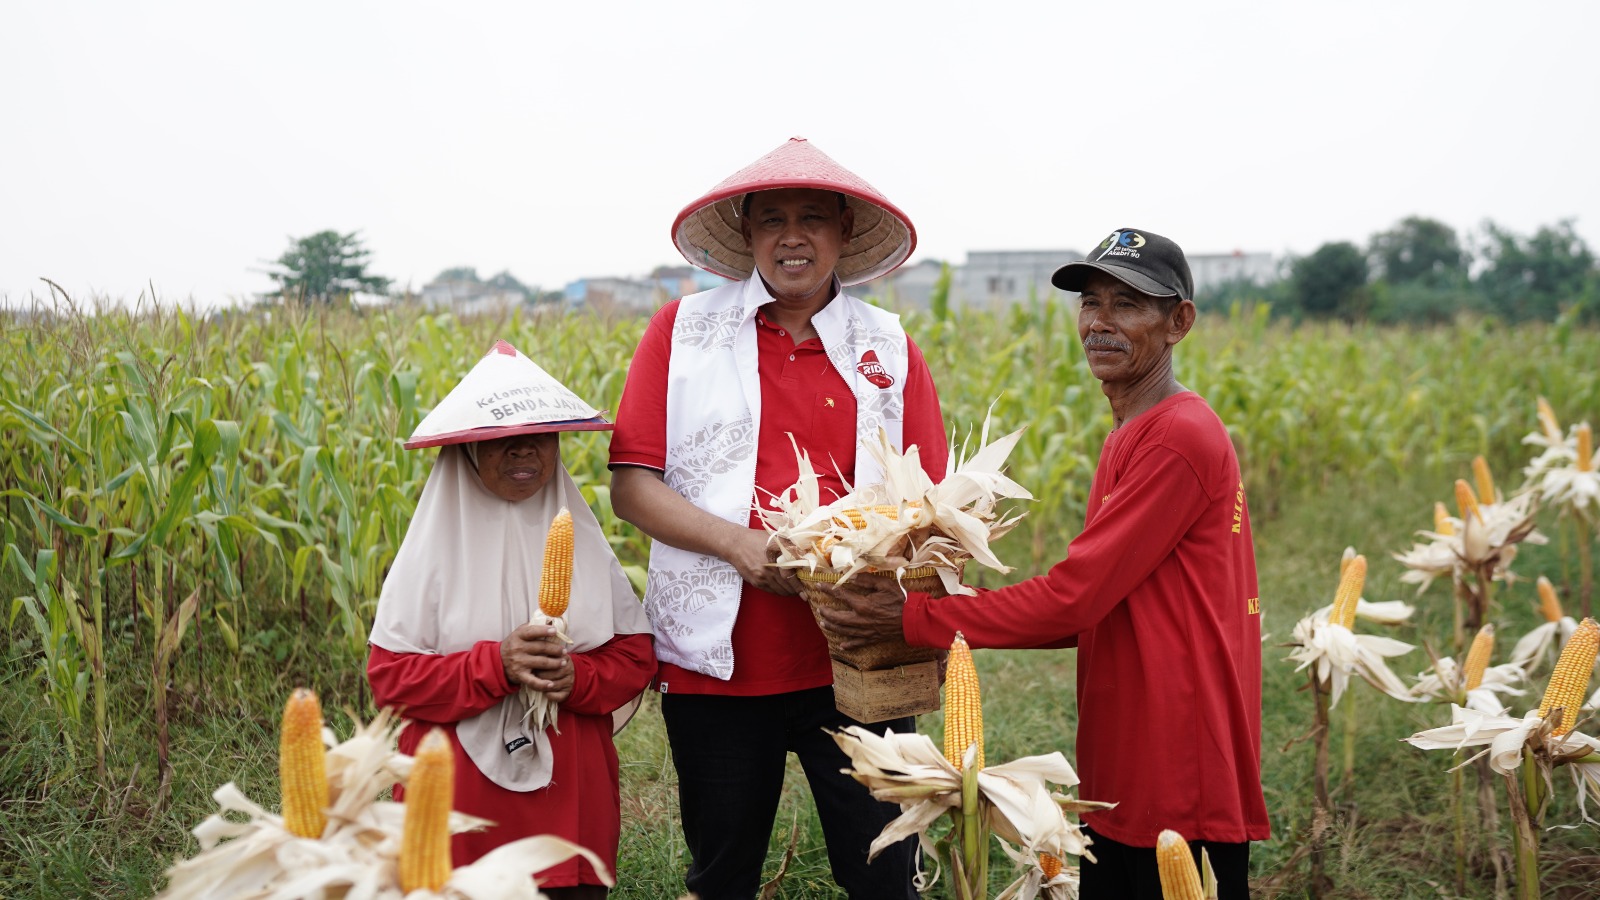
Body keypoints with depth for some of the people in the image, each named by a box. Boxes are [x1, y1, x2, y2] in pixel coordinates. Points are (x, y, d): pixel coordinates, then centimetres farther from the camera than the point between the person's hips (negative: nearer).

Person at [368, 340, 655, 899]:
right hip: (461, 800, -2)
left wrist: (577, 677, -15)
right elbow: (390, 676, -7)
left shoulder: (583, 541, 4)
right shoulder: (435, 548, -5)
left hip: (571, 791, 3)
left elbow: (636, 655, 5)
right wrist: (495, 665, -19)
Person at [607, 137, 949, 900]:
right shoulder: (683, 330, 2)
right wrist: (740, 544, -17)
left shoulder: (890, 348, 6)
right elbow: (630, 486, -3)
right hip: (717, 661, 0)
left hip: (857, 661, 1)